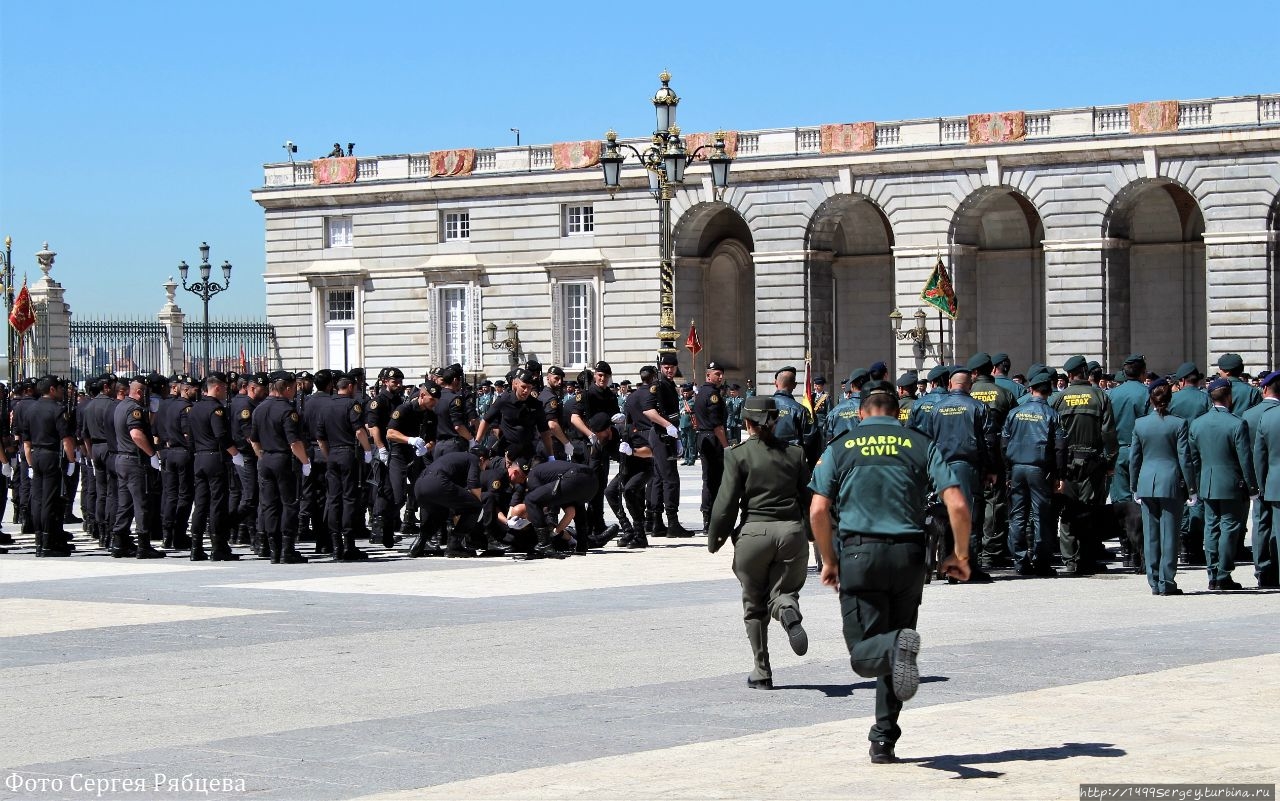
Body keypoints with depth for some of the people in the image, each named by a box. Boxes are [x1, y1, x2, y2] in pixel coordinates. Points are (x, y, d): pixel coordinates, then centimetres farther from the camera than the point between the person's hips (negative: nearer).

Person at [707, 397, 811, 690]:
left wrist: (715, 537, 5)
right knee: (783, 589, 13)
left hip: (754, 532, -2)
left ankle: (762, 672, 12)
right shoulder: (794, 454, 6)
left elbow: (727, 501, -5)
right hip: (791, 531, 2)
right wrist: (815, 535, 23)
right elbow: (809, 498, 9)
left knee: (754, 605, 11)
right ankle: (789, 611, -25)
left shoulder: (738, 455, -3)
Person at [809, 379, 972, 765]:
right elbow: (957, 504, -3)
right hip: (909, 555, 2)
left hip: (860, 552, -2)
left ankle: (898, 647, -35)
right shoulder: (920, 445, 7)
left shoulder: (840, 448, 7)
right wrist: (960, 555, 10)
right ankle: (884, 741, 14)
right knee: (891, 649, 16)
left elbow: (818, 510, -2)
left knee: (864, 653, -1)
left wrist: (829, 560, 10)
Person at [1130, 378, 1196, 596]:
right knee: (1169, 534, 1)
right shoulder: (1178, 424, -7)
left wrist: (1134, 487, 16)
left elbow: (1134, 458, 7)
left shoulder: (1140, 424, 1)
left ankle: (1154, 582, 10)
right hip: (1171, 482, -2)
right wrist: (1191, 488, 0)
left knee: (1150, 535, 8)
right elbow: (1184, 458, -6)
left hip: (1146, 482, 3)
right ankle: (1166, 583, 1)